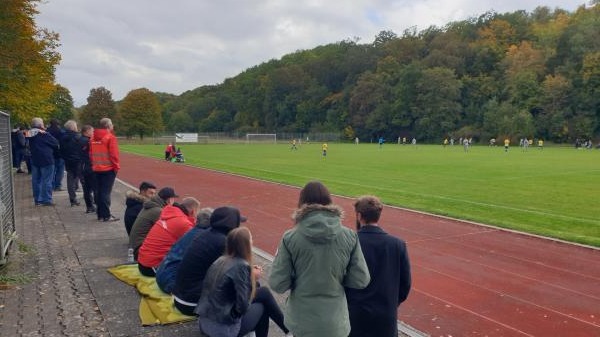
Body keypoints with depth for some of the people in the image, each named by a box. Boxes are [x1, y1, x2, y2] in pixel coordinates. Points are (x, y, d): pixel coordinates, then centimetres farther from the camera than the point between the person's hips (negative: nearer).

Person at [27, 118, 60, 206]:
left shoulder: (30, 134, 7)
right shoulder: (45, 134, -13)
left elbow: (30, 147, 16)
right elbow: (56, 143, -8)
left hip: (35, 160, 7)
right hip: (46, 160, -7)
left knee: (36, 180, 11)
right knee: (47, 180, -2)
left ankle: (37, 200, 16)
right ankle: (46, 200, -2)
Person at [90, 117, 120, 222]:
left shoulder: (94, 138, 8)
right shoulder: (110, 137, -11)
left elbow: (91, 153, 11)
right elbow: (114, 154, -15)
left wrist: (94, 164, 19)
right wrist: (116, 166, -6)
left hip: (97, 169, 6)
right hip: (108, 169, -6)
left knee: (99, 191, 12)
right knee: (106, 192, -5)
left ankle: (100, 214, 18)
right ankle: (106, 215, -3)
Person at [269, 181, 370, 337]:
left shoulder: (290, 238, -14)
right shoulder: (349, 236, -10)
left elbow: (278, 285, -12)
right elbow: (361, 280, -5)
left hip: (301, 321, 0)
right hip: (335, 322, 1)